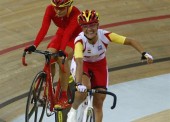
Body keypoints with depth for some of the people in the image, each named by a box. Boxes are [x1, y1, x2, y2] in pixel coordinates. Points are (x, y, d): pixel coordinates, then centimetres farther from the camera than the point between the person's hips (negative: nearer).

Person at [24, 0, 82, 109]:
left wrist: (61, 51, -56)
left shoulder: (75, 13, -33)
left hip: (76, 36, -4)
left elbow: (68, 33, -43)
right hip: (61, 34, 4)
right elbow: (44, 28, -31)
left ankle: (64, 97, -24)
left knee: (62, 58, -30)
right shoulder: (50, 9, -23)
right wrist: (34, 46, -44)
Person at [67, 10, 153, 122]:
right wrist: (78, 84, -60)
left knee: (98, 103, -1)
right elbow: (79, 63, -47)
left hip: (99, 65, 3)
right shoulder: (80, 41, -35)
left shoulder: (104, 35, -29)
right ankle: (73, 111, -3)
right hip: (83, 64, -3)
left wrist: (144, 53, -41)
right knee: (84, 89, -32)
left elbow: (130, 41, -26)